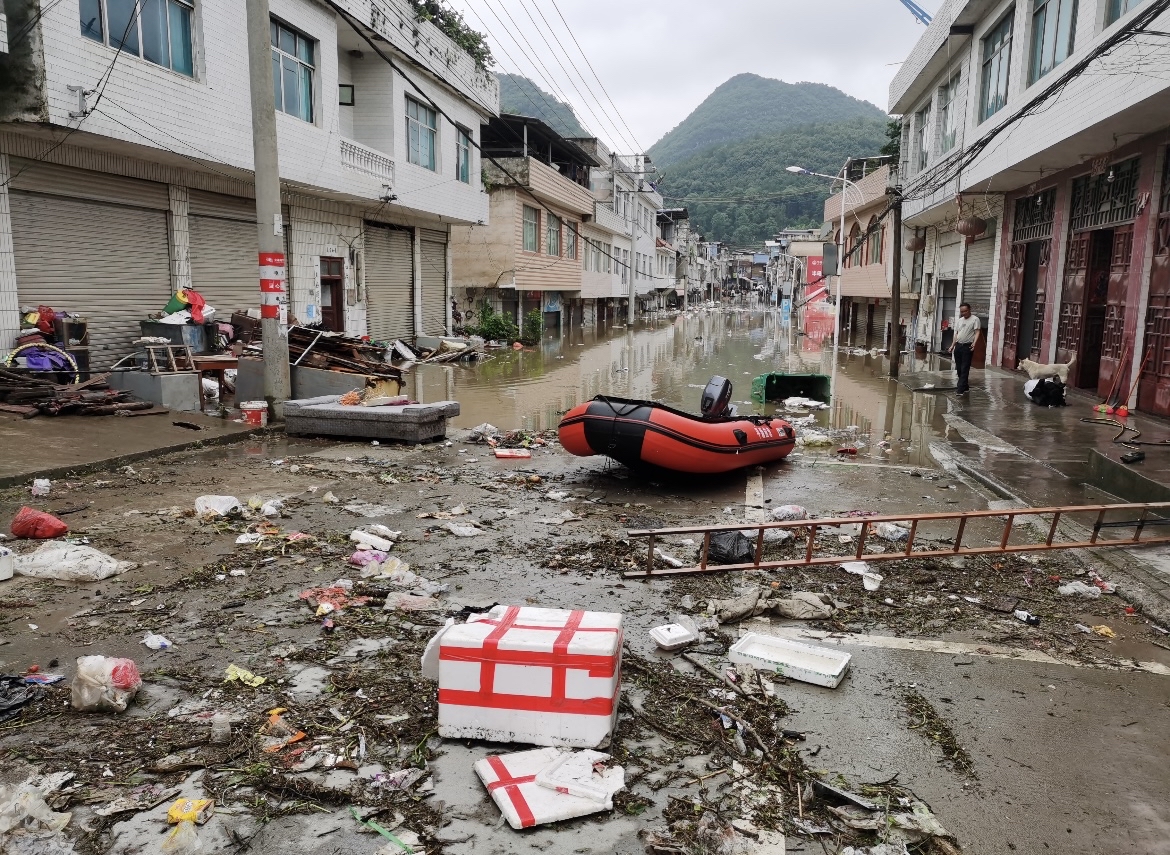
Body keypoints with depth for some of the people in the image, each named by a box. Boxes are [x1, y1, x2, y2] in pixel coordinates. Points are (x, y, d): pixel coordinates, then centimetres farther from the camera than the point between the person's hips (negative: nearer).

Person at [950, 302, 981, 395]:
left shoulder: (975, 319, -4)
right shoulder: (959, 320, 17)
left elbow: (977, 332, -13)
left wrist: (974, 343, -28)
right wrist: (952, 345, 16)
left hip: (967, 347, -7)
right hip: (958, 346, 7)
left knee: (964, 369, -9)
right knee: (959, 368, 9)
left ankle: (961, 389, -13)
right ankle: (965, 386, 21)